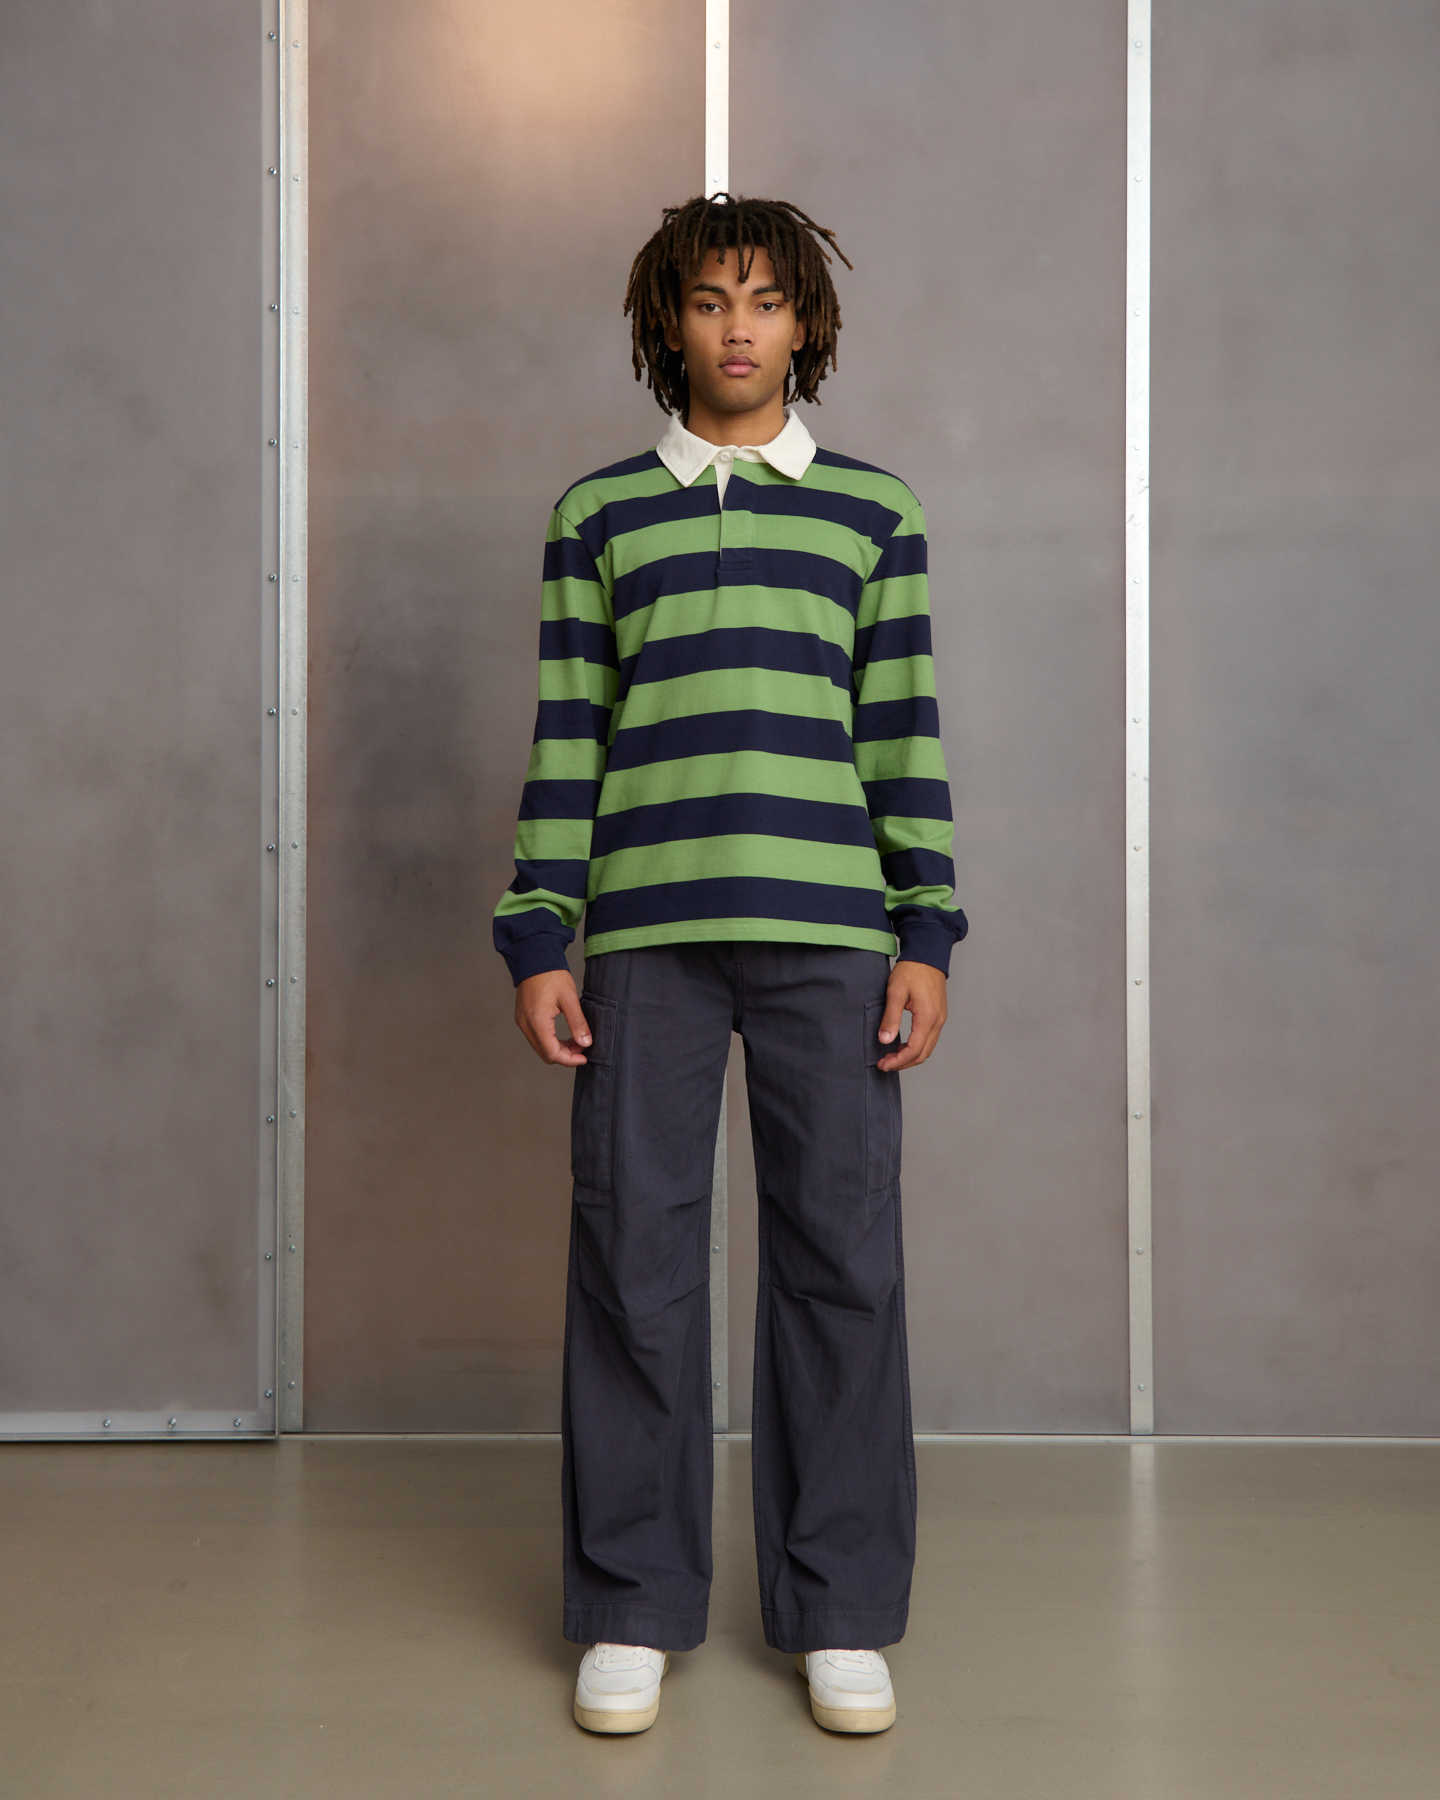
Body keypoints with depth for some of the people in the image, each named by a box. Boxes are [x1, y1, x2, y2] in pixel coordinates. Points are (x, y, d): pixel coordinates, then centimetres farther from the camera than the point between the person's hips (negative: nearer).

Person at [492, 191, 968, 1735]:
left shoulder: (872, 506, 13)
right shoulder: (597, 511, 12)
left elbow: (904, 727, 9)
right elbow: (564, 733, 8)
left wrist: (927, 933, 2)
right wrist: (536, 938, 1)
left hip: (830, 930, 0)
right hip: (644, 928, 0)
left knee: (841, 1258, 1)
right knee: (633, 1255, 1)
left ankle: (841, 1612, 15)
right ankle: (631, 1611, 15)